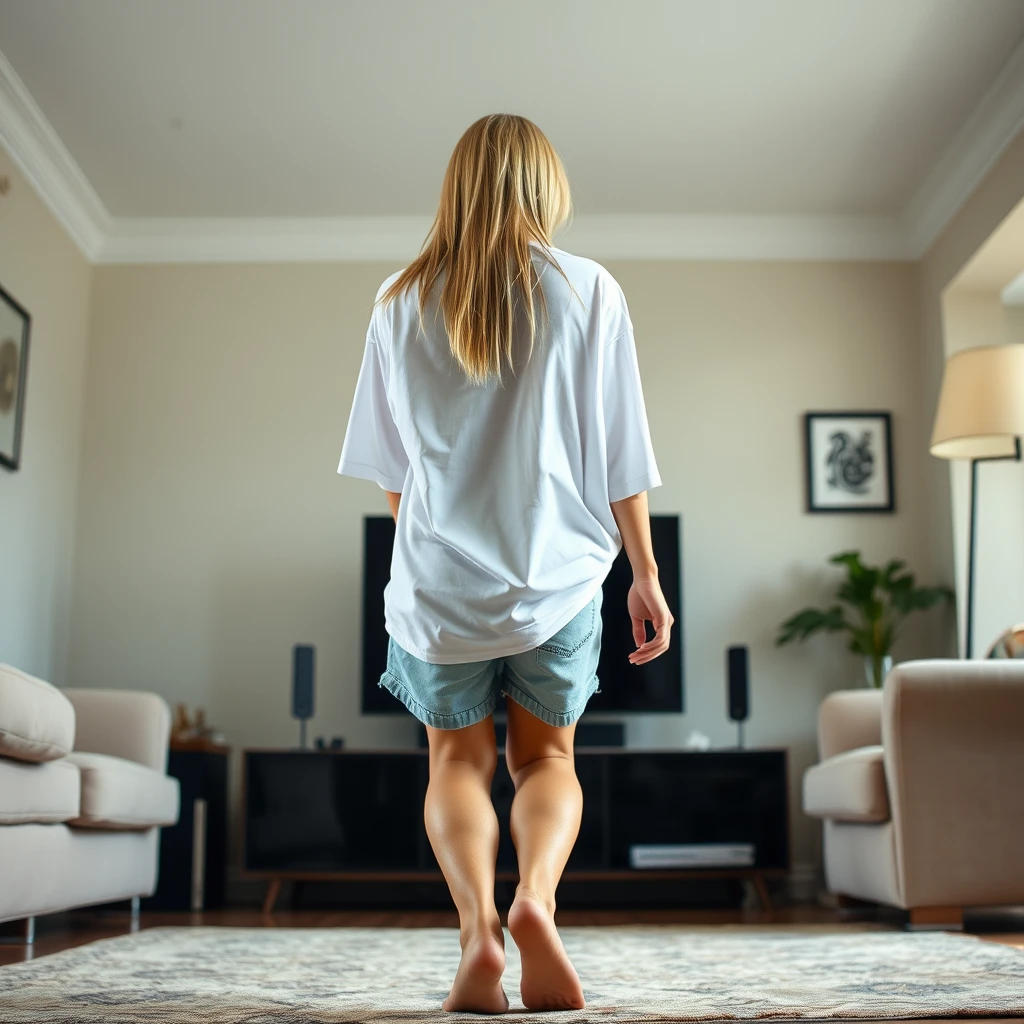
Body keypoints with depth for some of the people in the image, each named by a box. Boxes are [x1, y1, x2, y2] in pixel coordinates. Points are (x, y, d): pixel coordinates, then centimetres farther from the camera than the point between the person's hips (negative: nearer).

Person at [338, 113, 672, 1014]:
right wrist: (646, 575, 7)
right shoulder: (589, 290, -1)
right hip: (558, 572, 0)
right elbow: (620, 459, -1)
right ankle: (536, 897, -13)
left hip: (439, 574, 1)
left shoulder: (401, 302, 4)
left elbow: (390, 466, 9)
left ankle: (477, 923, -9)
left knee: (458, 758, 14)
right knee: (546, 754, 14)